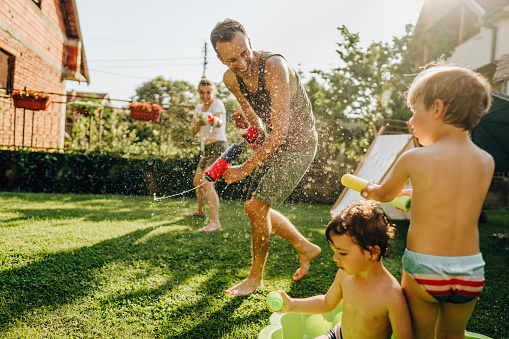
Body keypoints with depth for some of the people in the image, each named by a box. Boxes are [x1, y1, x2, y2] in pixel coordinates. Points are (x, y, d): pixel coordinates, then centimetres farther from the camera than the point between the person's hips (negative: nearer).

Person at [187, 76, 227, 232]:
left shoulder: (217, 103, -9)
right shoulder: (199, 108, 13)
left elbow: (220, 121, -30)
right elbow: (193, 130, 3)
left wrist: (215, 120, -54)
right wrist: (199, 122, -20)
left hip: (218, 147, -9)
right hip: (206, 149, 9)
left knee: (206, 182, -23)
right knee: (197, 181, 21)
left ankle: (215, 221, -27)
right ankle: (200, 210, 44)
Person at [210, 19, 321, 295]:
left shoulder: (274, 67, -28)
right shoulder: (230, 79, -5)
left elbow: (280, 130, -29)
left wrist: (245, 168, -25)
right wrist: (257, 134, 3)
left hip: (299, 144, -8)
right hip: (273, 143, 8)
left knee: (257, 206, -12)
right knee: (256, 209, 9)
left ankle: (256, 277, 10)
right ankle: (306, 248, 28)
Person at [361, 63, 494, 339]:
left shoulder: (414, 159, -13)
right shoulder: (487, 162, -2)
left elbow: (384, 194, 6)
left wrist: (369, 190, 28)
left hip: (424, 268, -4)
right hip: (470, 270, 4)